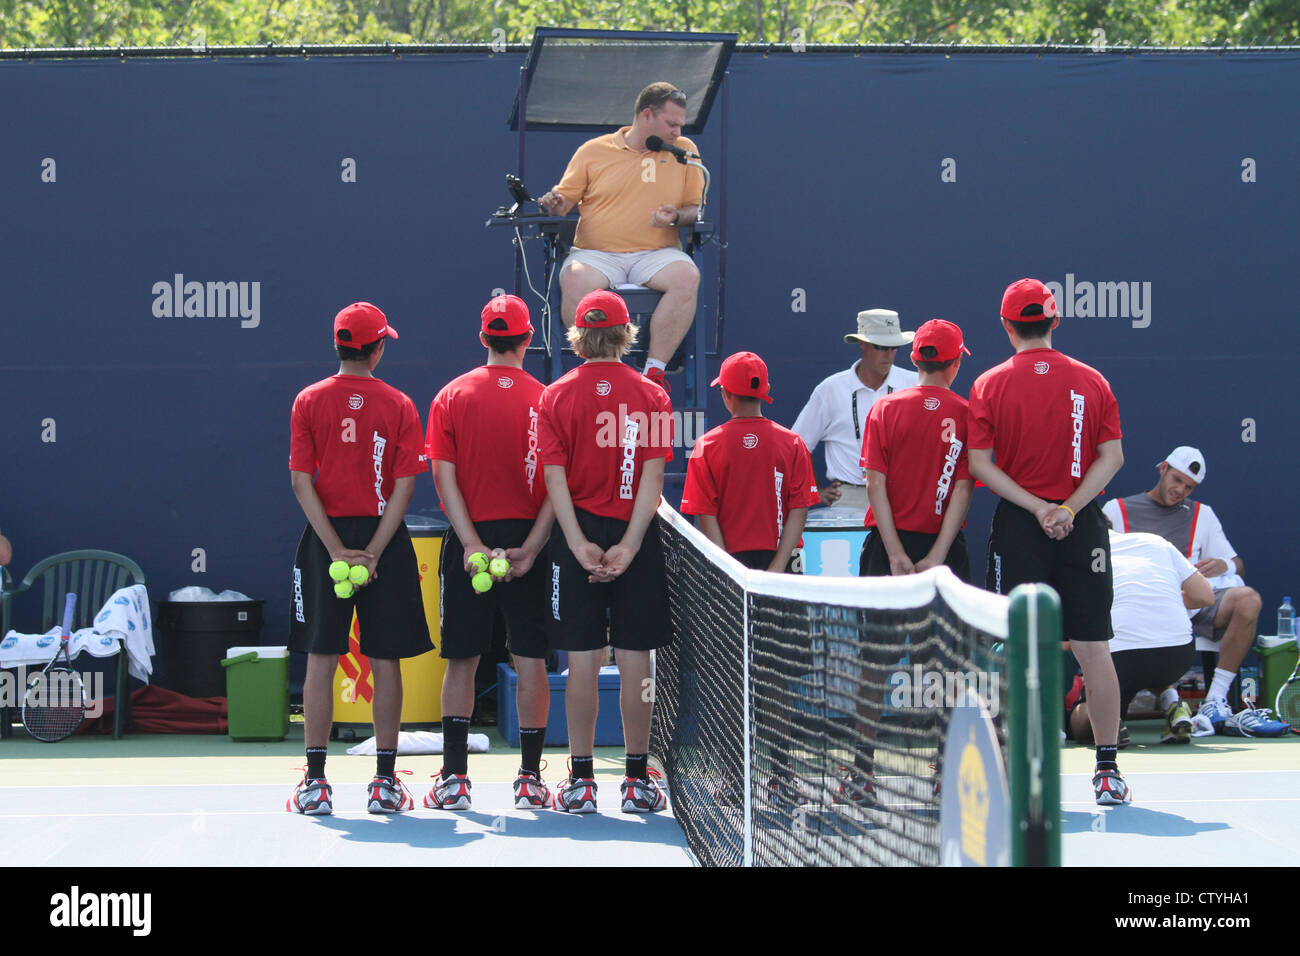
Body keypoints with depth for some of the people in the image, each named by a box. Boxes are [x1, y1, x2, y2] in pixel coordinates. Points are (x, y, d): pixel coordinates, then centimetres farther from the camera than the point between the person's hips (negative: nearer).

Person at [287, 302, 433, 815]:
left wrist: (337, 549, -8)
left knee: (321, 660, 4)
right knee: (385, 661, 5)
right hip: (384, 538, 0)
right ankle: (385, 782, 6)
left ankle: (315, 782, 2)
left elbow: (301, 481, -6)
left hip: (326, 541, 0)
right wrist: (373, 552, -10)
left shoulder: (309, 401, 0)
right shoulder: (399, 405, -1)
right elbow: (405, 485, -8)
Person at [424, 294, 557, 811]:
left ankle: (454, 777, 6)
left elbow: (444, 477, -6)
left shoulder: (452, 396, 1)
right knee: (531, 661, 4)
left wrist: (473, 544, -10)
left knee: (462, 661, 7)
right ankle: (530, 778, 5)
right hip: (529, 539, -1)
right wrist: (530, 549, -9)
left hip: (471, 539, 1)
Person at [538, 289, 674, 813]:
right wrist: (628, 546, -10)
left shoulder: (556, 396, 1)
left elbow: (555, 478, -7)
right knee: (634, 660, 4)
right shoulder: (652, 396, 0)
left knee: (582, 661, 3)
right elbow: (653, 479, -8)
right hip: (635, 535, 0)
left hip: (578, 537, 0)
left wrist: (580, 545, -10)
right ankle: (637, 780, 8)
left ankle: (581, 780, 4)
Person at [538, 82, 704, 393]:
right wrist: (555, 204, -10)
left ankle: (654, 370, -26)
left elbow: (694, 209, 13)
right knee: (575, 280, -35)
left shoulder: (684, 150, 11)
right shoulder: (593, 151, 8)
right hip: (597, 253, -1)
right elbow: (567, 198, 14)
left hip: (655, 255, 1)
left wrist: (676, 217, -10)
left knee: (687, 276, -32)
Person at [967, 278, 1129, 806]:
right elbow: (1112, 455, -4)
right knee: (1093, 649, 4)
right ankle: (1108, 771, 6)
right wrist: (1069, 508, -9)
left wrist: (1037, 507, -9)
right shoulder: (1090, 381, 3)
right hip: (1082, 526, 1)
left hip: (1017, 526, -1)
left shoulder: (990, 385, -1)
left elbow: (980, 462, -7)